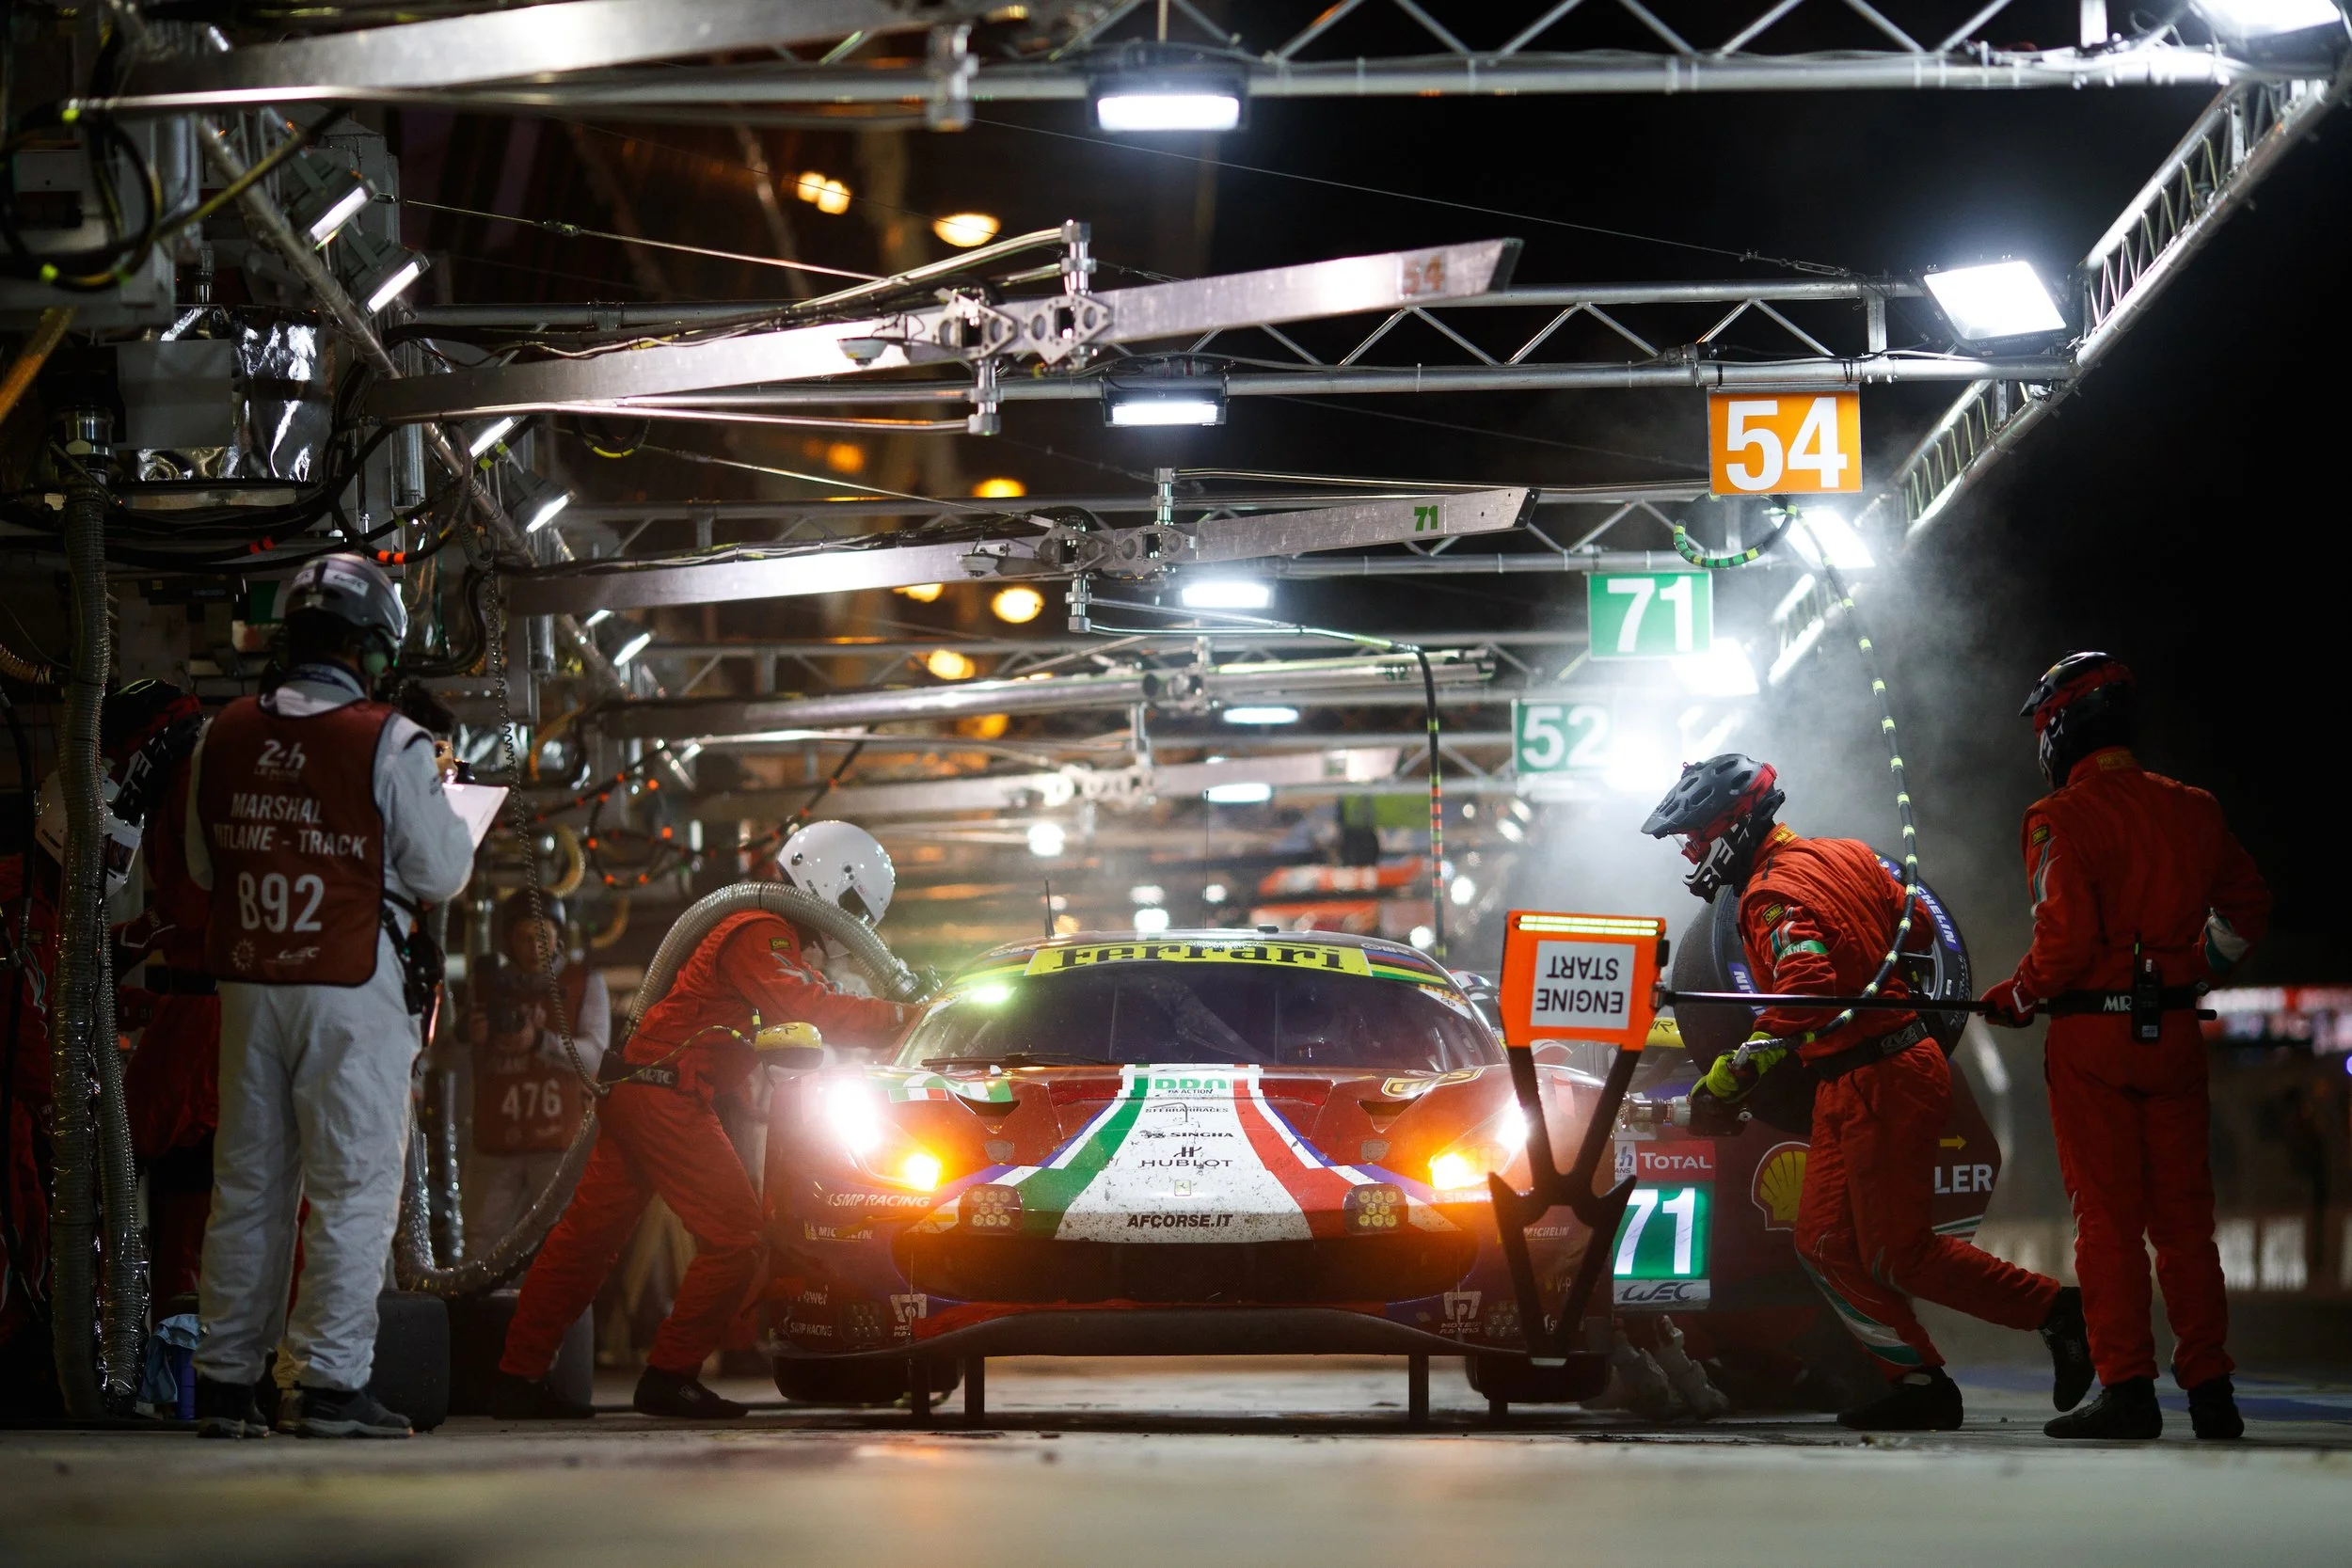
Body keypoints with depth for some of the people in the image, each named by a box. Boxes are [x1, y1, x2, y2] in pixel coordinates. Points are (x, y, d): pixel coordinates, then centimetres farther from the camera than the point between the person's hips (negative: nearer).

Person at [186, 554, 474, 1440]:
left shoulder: (223, 738, 5)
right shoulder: (386, 745, -11)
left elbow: (202, 865, 15)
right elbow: (441, 873, -5)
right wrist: (451, 825, 15)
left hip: (248, 984, 5)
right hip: (351, 991, -5)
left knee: (247, 1185, 11)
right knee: (355, 1186, -1)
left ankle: (224, 1380, 13)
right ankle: (329, 1383, -5)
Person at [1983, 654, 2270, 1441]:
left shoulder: (2061, 819, -10)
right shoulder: (2192, 810, 9)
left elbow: (2066, 936, -18)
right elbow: (2246, 908, 16)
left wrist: (2017, 998, -2)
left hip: (2093, 1030, -5)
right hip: (2174, 1035, 5)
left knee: (2107, 1214, -1)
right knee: (2183, 1213, 10)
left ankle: (2125, 1388, -4)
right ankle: (2209, 1389, 11)